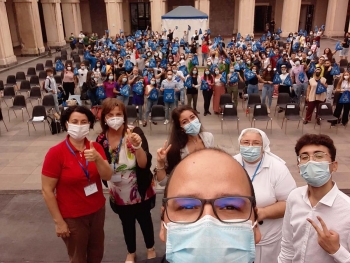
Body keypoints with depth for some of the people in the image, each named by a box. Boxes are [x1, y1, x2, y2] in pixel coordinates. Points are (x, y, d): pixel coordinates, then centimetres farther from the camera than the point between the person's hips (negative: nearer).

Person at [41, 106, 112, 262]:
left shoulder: (95, 148, -4)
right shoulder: (56, 153, -18)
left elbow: (107, 177, -12)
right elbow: (47, 190, -14)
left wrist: (97, 158, -31)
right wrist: (59, 221, -12)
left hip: (97, 211, 4)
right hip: (72, 217, -4)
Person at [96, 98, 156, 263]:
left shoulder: (135, 133, -21)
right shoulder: (101, 140, -13)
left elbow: (144, 164, -29)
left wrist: (137, 146, -44)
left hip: (140, 191, -2)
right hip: (118, 194, 2)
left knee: (144, 219, 19)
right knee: (127, 223, 22)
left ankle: (151, 249, 48)